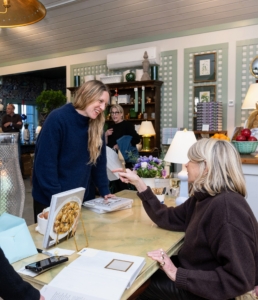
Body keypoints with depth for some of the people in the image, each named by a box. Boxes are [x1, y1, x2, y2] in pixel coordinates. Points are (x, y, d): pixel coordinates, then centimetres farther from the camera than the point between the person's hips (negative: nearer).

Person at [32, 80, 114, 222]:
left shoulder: (96, 125, 0)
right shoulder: (57, 118, -19)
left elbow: (99, 161, 4)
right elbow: (45, 163, -21)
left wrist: (105, 191, 1)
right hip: (49, 199, -5)